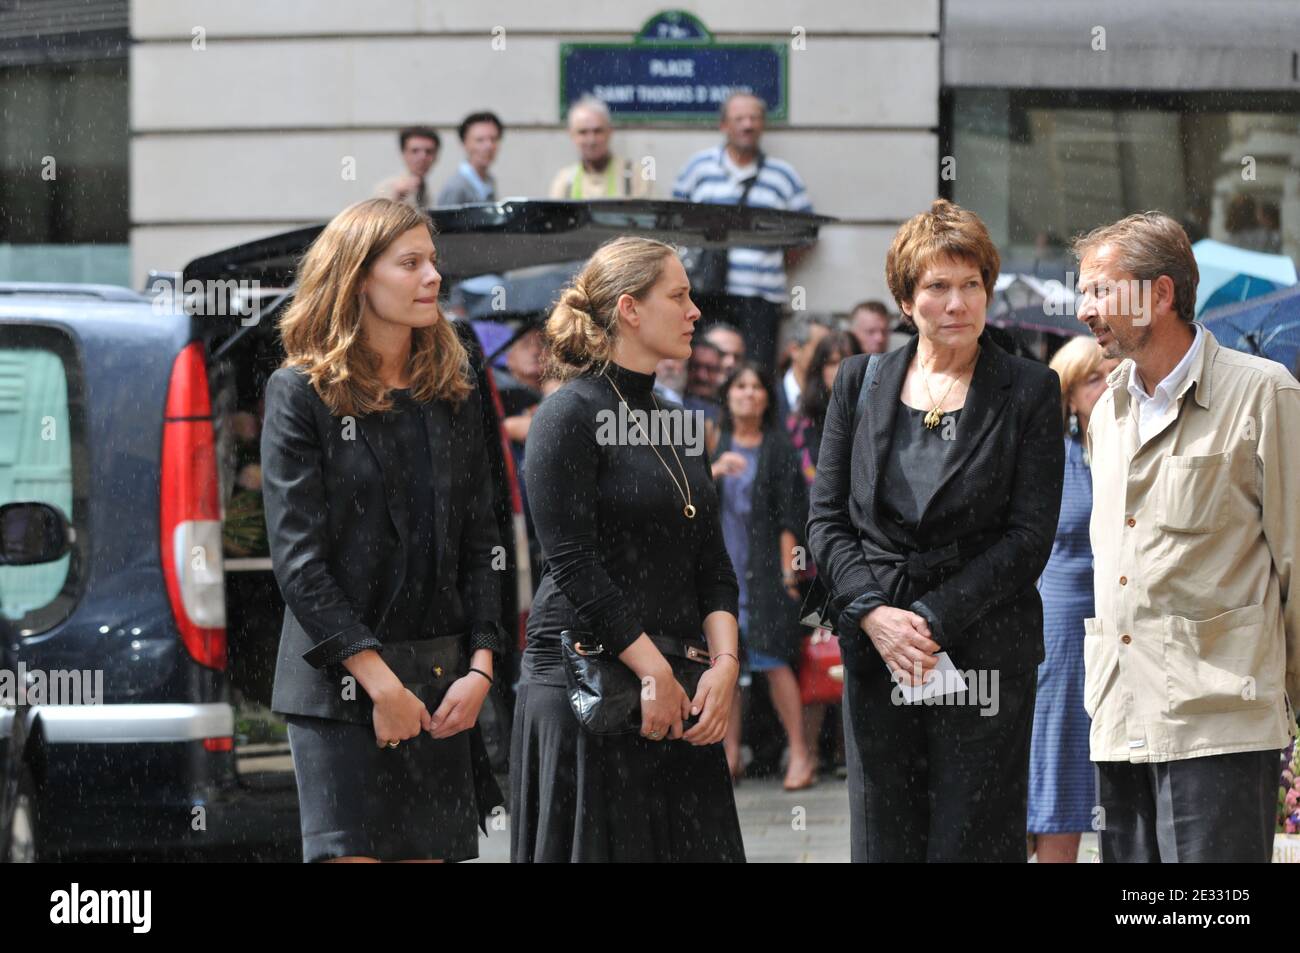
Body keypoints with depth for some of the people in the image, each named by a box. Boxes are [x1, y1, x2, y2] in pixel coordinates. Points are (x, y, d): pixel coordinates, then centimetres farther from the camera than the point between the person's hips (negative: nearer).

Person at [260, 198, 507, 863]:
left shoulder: (454, 396, 13)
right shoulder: (300, 393, -3)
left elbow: (479, 547, 11)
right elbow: (297, 558, -9)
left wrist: (480, 668, -3)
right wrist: (380, 682, -14)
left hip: (441, 685, 5)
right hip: (338, 682, -5)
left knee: (427, 852, 3)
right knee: (351, 851, -9)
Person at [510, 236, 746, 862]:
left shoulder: (674, 424, 15)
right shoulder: (571, 416, -8)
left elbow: (712, 564, 12)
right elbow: (573, 566, -15)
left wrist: (725, 662, -4)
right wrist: (654, 671, -17)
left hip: (676, 693, 7)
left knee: (699, 846, 5)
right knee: (602, 846, -2)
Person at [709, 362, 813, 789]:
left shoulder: (778, 448, 2)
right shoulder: (715, 445, 13)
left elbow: (789, 514, -2)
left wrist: (788, 570, -9)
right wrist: (715, 471, -13)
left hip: (763, 568, -4)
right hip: (721, 564, 4)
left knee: (773, 660, -9)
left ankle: (799, 753, -5)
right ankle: (730, 754, 8)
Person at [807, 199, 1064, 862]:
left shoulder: (1029, 393, 1)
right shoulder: (860, 383, 10)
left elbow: (1028, 537, -5)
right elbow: (826, 518, 8)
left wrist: (935, 619, -13)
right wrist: (872, 612, -9)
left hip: (983, 655, -3)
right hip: (875, 651, 3)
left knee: (973, 841, -4)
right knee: (883, 842, 3)